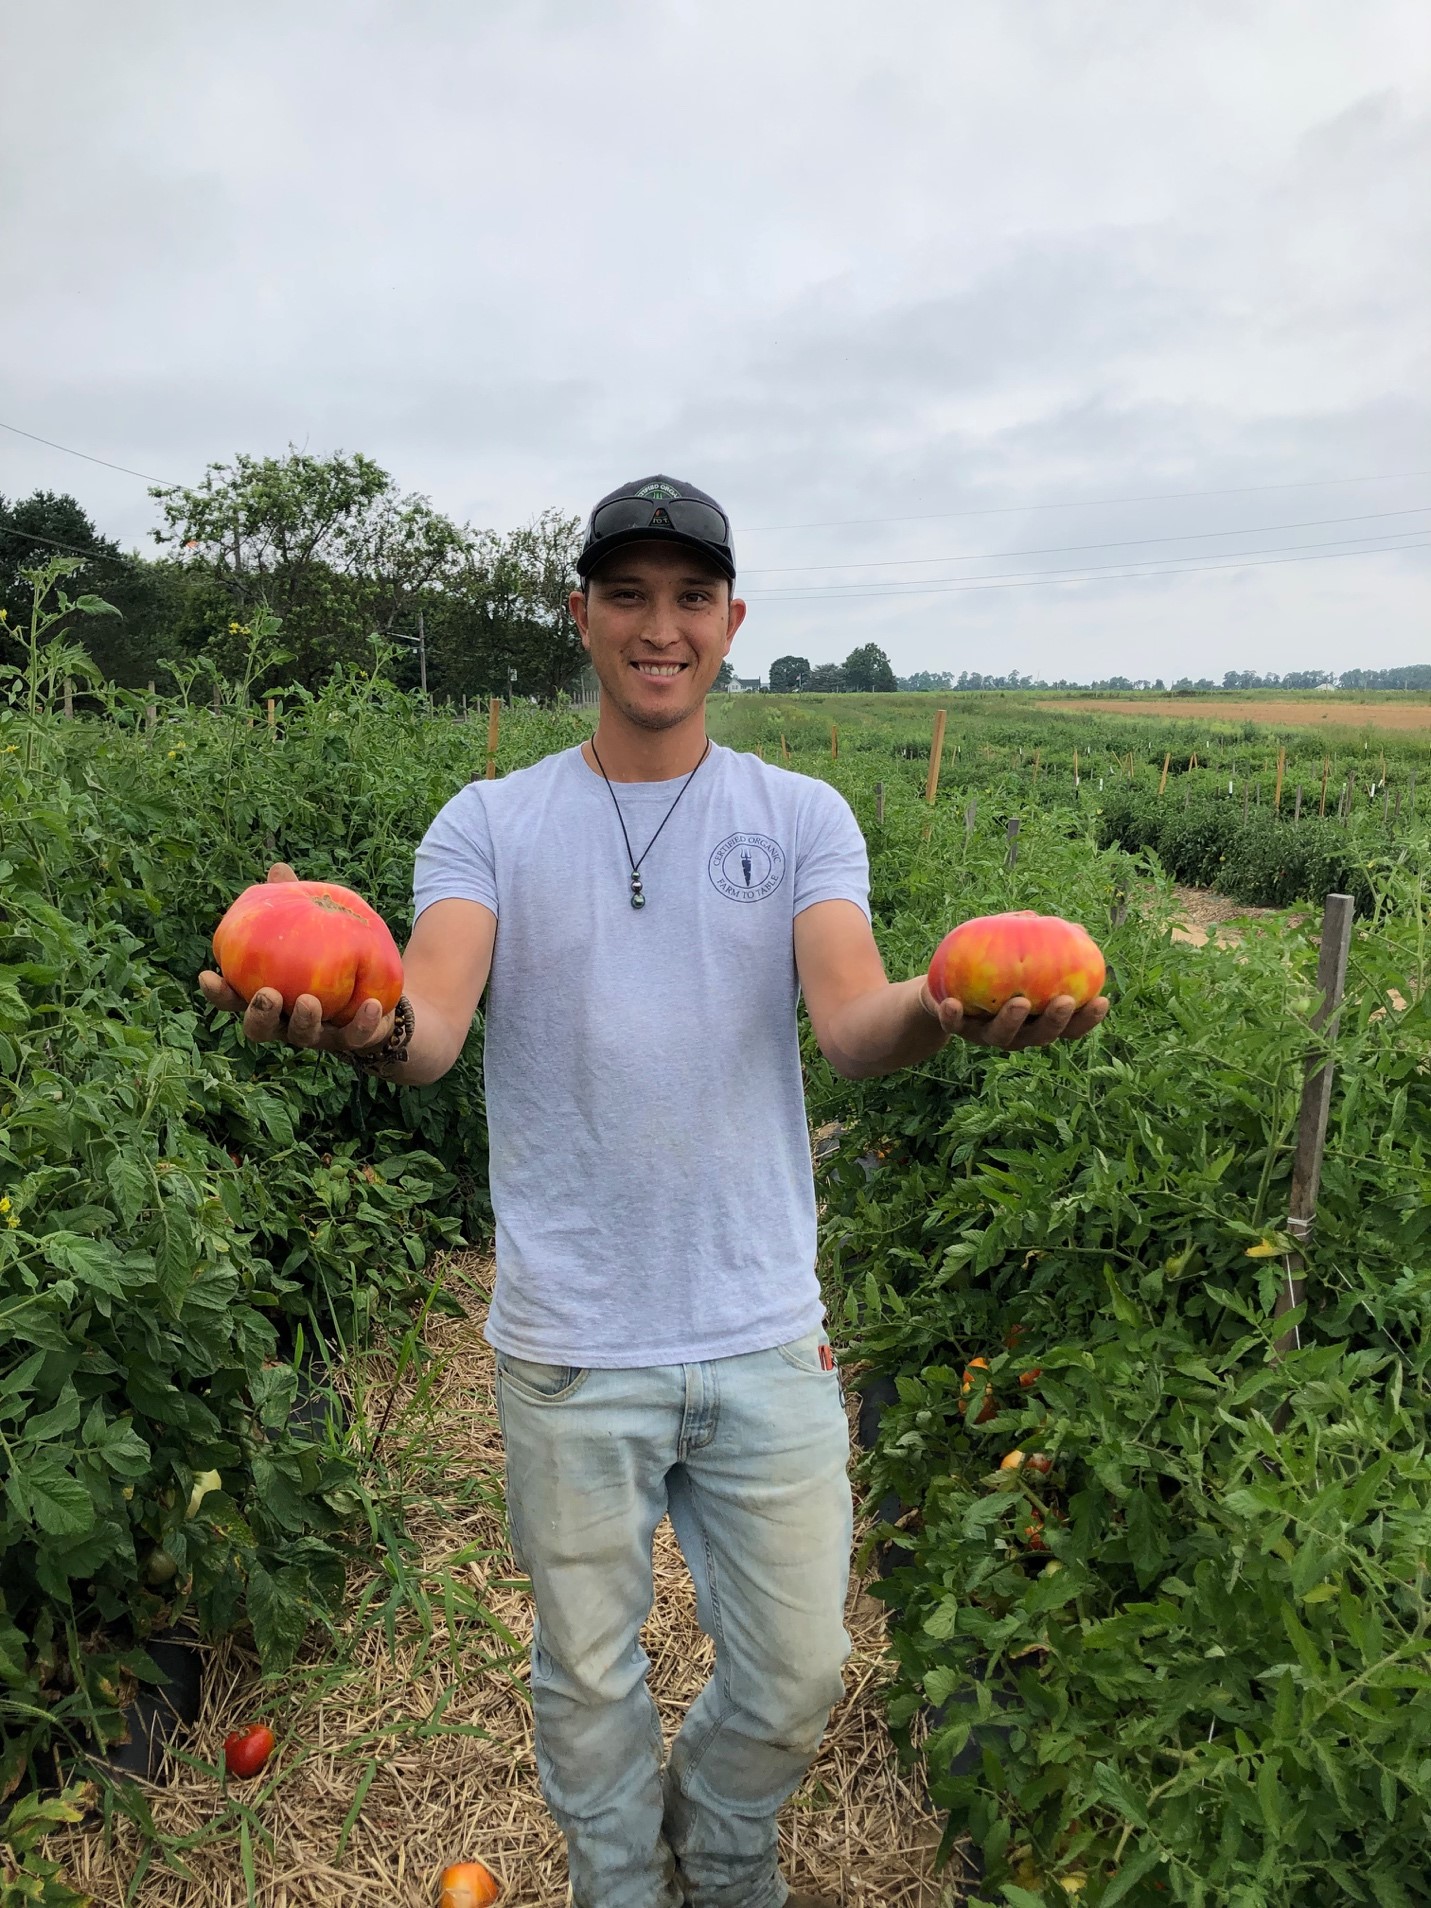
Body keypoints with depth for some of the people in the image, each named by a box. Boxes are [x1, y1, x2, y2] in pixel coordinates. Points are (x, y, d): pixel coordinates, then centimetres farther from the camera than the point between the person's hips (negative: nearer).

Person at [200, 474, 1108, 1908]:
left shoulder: (802, 818, 0)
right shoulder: (490, 823, -2)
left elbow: (849, 1021, -16)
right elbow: (436, 1020, -19)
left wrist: (937, 1014, -40)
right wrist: (371, 1026, -43)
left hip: (765, 1335, 1)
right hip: (570, 1349, 0)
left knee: (797, 1675, 18)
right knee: (588, 1680, 20)